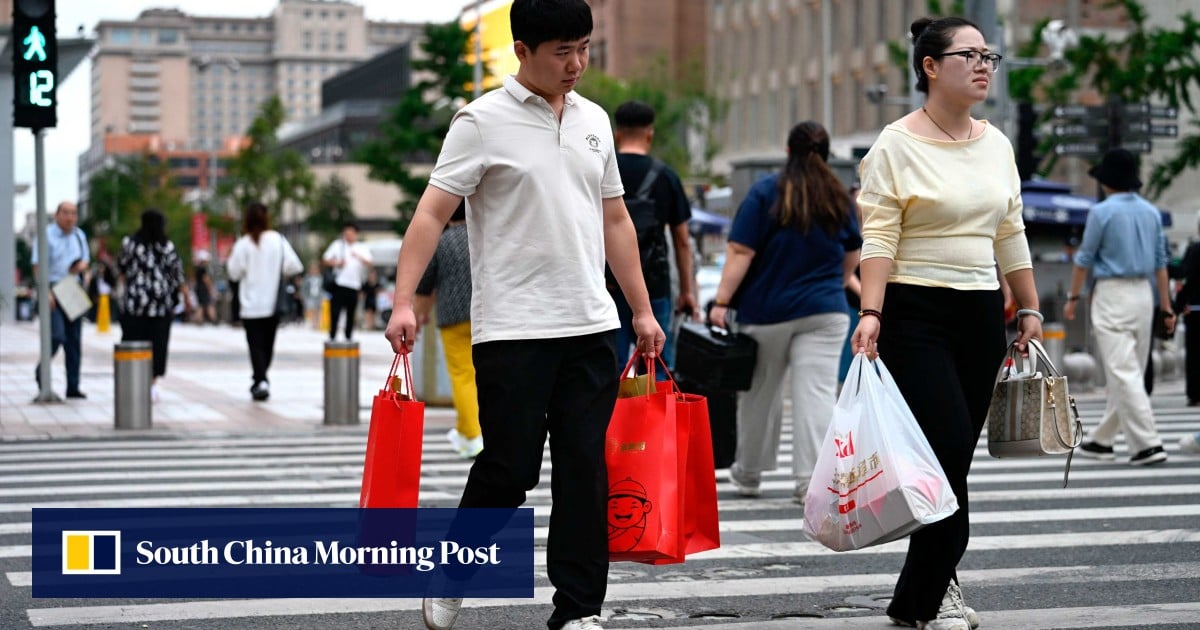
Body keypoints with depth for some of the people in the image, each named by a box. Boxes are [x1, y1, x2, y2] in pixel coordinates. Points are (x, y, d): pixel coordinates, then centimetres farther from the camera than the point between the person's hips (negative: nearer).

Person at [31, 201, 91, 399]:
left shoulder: (79, 236, 14)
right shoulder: (46, 235, -5)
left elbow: (85, 260, 23)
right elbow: (38, 266, -10)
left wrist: (81, 266, -3)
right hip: (52, 291, -6)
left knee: (74, 341, 4)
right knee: (57, 335, -17)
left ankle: (73, 386, 9)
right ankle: (41, 371, 9)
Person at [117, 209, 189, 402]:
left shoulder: (130, 243, -2)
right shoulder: (167, 247, -2)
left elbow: (121, 268, 6)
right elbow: (177, 274, -1)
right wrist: (186, 297, 9)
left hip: (134, 301, 0)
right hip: (161, 304, 0)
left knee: (133, 342, 5)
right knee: (157, 342, 6)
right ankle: (153, 383, 4)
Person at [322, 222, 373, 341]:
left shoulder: (362, 248, 8)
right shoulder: (337, 245, 7)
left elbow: (370, 264, -5)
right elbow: (325, 260, 6)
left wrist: (360, 258, -24)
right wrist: (336, 263, -13)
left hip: (354, 285, 1)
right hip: (339, 284, -1)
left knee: (351, 313, 5)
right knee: (335, 312, -7)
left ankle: (348, 337, 14)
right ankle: (332, 337, -3)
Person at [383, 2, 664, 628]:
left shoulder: (594, 120, 13)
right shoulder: (484, 121, -5)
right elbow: (432, 213, -10)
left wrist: (643, 311, 17)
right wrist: (403, 302, -21)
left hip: (590, 326, 5)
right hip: (512, 330, -5)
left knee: (585, 471, 3)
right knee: (509, 469, -3)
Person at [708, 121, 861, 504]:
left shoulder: (767, 192, -6)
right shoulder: (839, 197, 5)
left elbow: (741, 252, -12)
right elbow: (852, 254, 19)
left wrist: (722, 301, -11)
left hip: (768, 310, -1)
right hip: (825, 312, 1)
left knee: (760, 393, 13)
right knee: (818, 393, -2)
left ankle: (748, 474, 27)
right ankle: (812, 480, -11)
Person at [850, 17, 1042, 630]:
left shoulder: (995, 143, 12)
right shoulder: (896, 146, -6)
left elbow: (1010, 234, 18)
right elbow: (878, 238, -12)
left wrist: (1029, 309, 16)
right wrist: (870, 312, -22)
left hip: (981, 315, 6)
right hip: (915, 316, -6)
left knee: (956, 456, 5)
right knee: (949, 449, -13)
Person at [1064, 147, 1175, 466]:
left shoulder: (1102, 212, -9)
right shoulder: (1151, 212, 9)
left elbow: (1084, 258, -5)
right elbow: (1161, 262, 10)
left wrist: (1073, 297, 7)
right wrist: (1167, 307, 14)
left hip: (1113, 294, -7)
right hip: (1143, 294, 7)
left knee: (1123, 373, -9)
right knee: (1130, 372, 12)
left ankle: (1148, 444, -18)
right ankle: (1102, 440, 21)